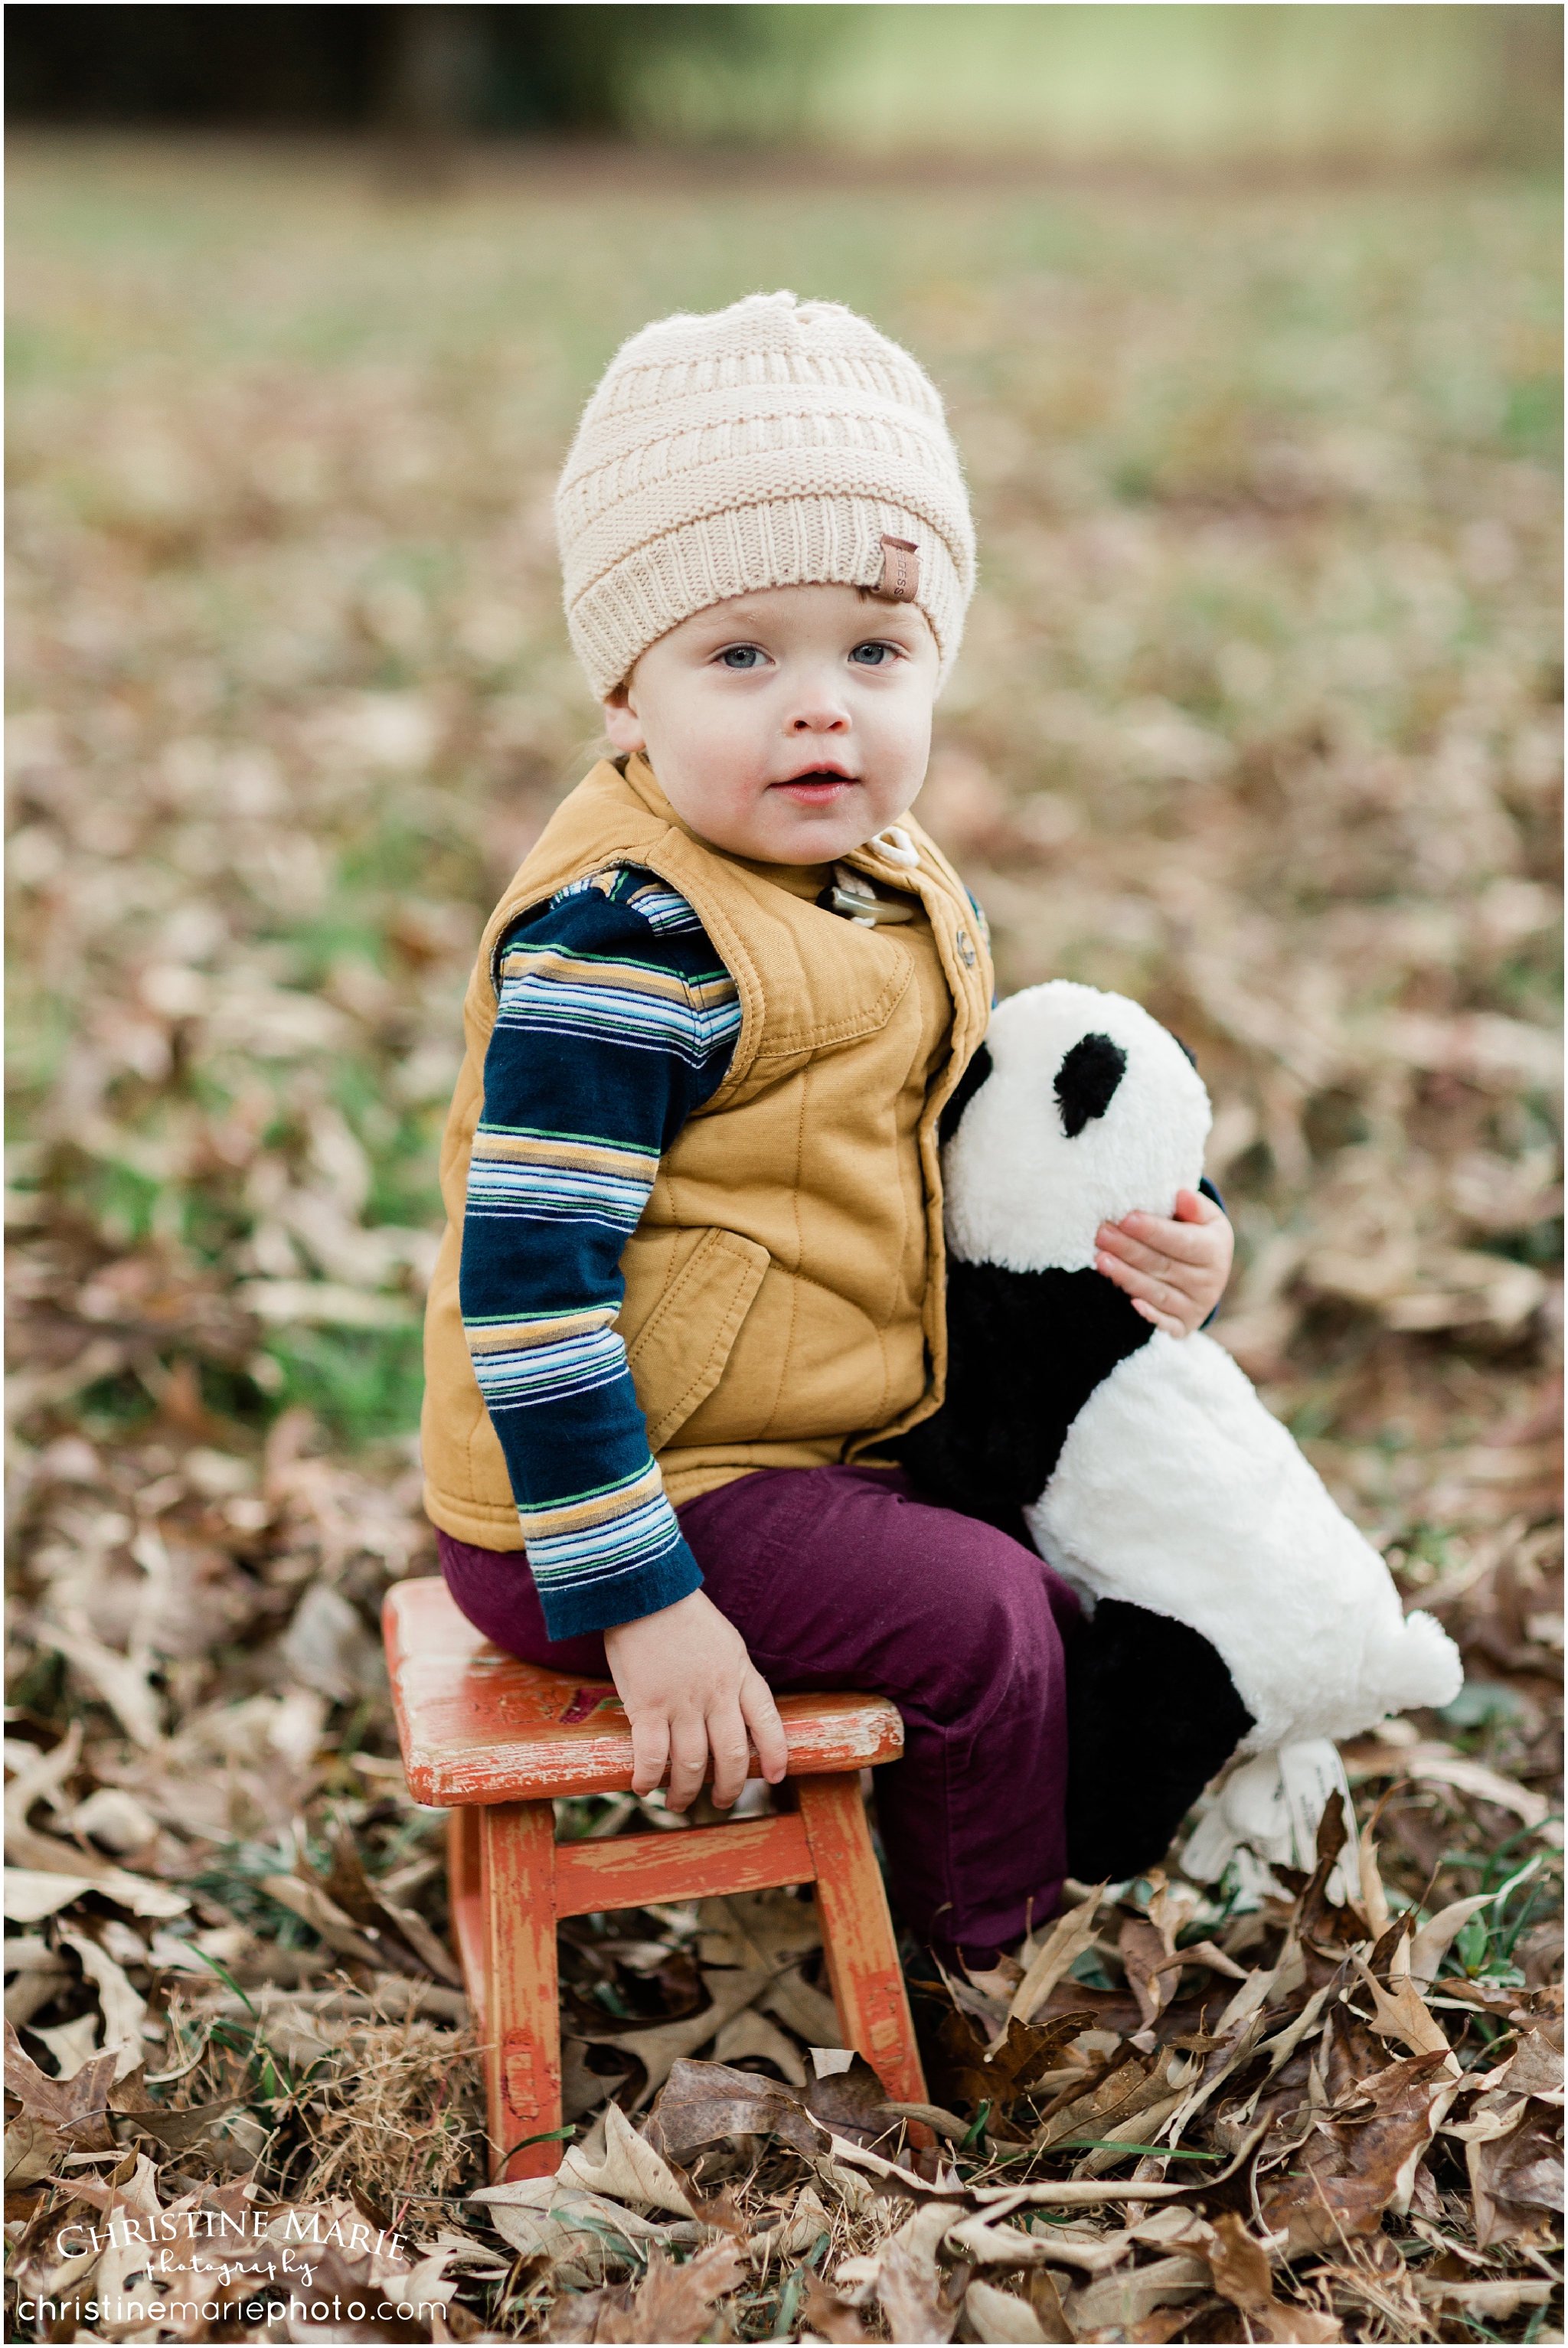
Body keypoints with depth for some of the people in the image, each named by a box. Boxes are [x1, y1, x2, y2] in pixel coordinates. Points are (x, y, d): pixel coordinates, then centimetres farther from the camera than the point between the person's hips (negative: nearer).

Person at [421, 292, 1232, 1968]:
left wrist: (1152, 1222, 2)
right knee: (982, 1621, -13)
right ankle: (1001, 1966, 11)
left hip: (821, 1443, 10)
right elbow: (531, 1282, -28)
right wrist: (635, 1603, -28)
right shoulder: (627, 944, -26)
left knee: (1058, 1573, 20)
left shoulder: (896, 889, 4)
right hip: (639, 1485, -10)